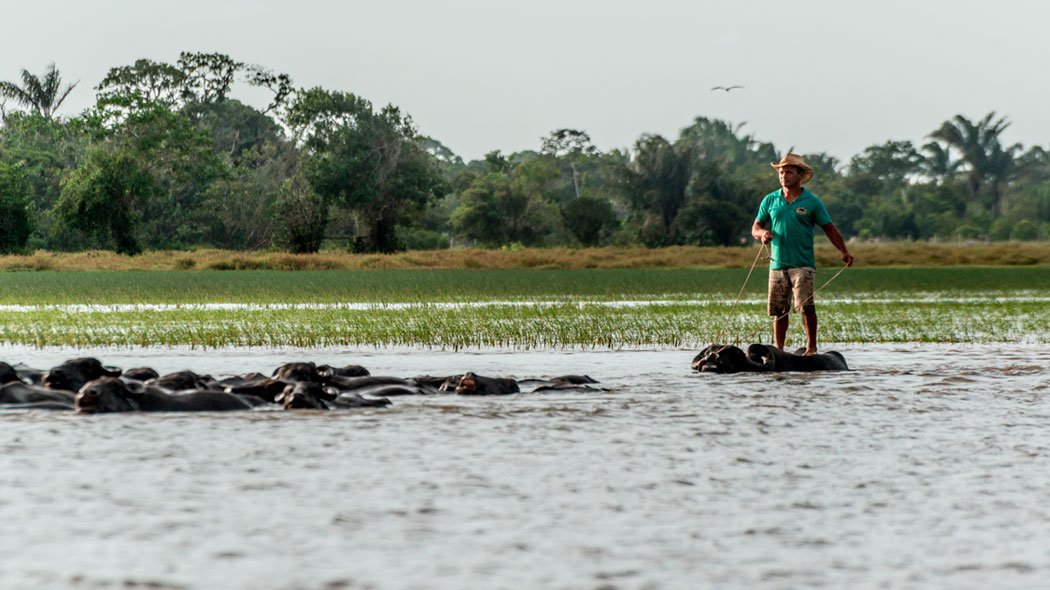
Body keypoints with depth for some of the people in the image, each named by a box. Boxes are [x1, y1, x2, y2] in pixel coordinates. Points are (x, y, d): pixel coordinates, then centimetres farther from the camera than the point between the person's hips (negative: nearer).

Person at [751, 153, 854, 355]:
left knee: (806, 306, -15)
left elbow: (829, 229, 5)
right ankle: (778, 350, 12)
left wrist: (844, 252, -6)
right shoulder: (770, 200, 11)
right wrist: (763, 233, -11)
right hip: (778, 263, 3)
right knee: (779, 310, 5)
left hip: (803, 264, -3)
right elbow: (755, 228, 14)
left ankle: (811, 346, -8)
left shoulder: (812, 202, 3)